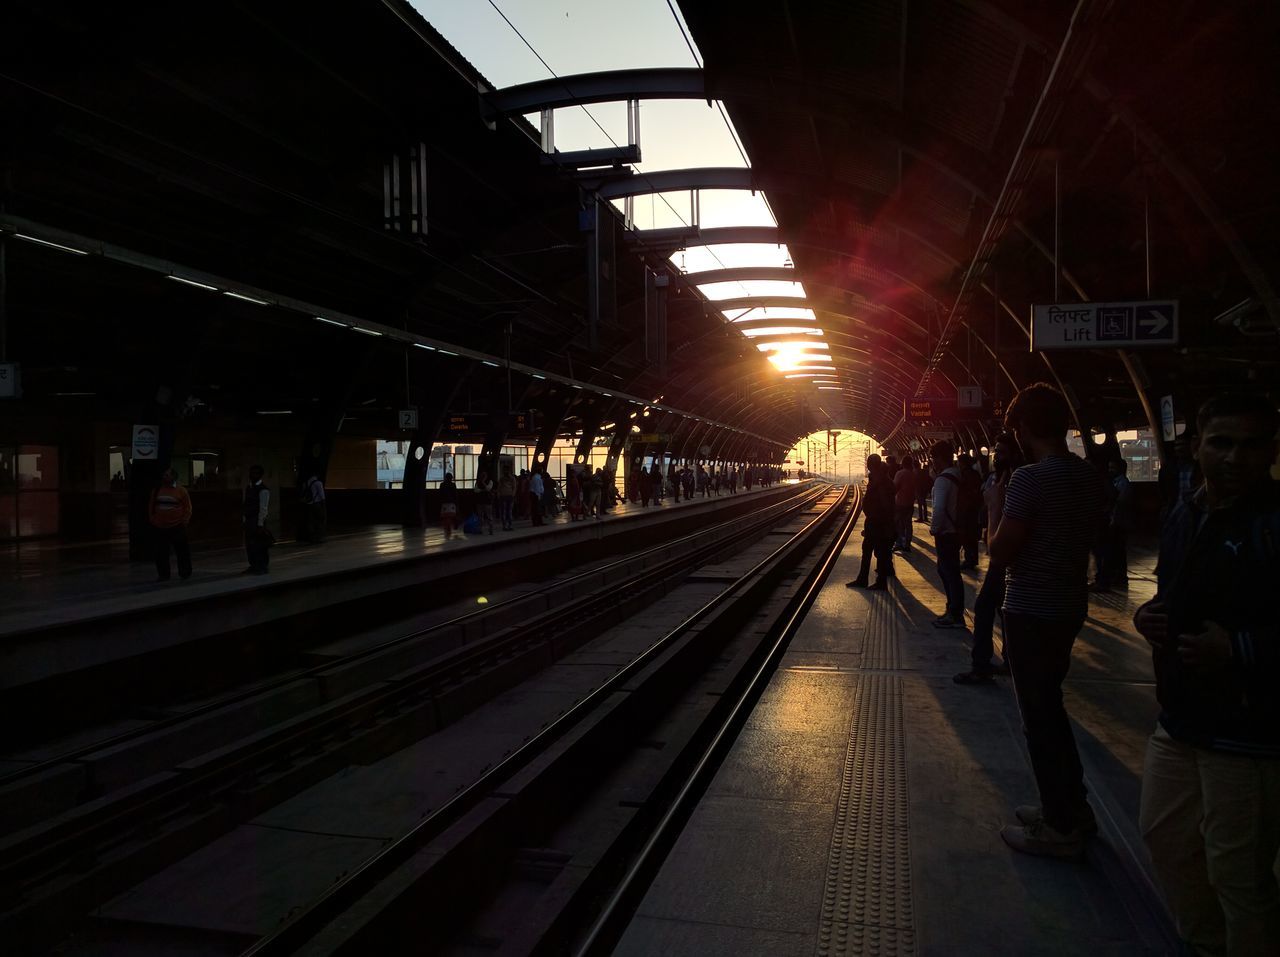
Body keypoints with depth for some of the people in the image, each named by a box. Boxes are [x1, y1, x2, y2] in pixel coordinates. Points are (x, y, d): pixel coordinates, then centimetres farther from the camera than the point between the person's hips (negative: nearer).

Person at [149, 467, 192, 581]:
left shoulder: (181, 490, -1)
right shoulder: (156, 491, 9)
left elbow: (187, 507, -1)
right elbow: (151, 507, 15)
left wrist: (184, 521, -6)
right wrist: (152, 520, 8)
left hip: (177, 527, -3)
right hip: (159, 527, 3)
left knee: (182, 551, 1)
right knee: (161, 552, 6)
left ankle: (185, 574, 12)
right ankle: (163, 574, 15)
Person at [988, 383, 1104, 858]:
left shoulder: (1029, 479, -20)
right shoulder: (1088, 475, 5)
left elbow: (1001, 552, -19)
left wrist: (997, 530, 0)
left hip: (1031, 610, -8)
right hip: (1070, 603, 8)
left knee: (1039, 715, 3)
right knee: (1049, 704, 21)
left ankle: (1061, 827, 13)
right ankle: (1072, 806, 31)